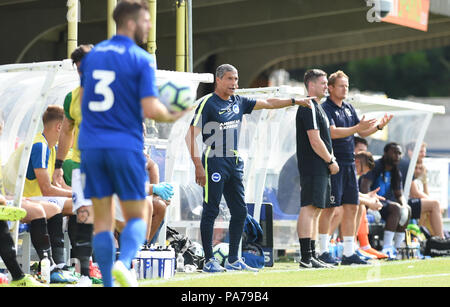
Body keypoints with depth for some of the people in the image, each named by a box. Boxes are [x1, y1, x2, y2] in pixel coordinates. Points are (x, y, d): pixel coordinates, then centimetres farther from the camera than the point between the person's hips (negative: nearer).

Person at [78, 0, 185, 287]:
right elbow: (151, 110, -14)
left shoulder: (92, 55, 11)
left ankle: (108, 282, 2)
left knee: (103, 218, 8)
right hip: (126, 146, -4)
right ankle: (123, 263, -21)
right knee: (137, 217, 5)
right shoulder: (142, 59, -7)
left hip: (91, 145, 4)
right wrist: (172, 116, 5)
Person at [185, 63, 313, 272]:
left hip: (235, 164, 7)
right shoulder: (208, 104, -8)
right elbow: (191, 136, -12)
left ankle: (233, 260, 14)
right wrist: (198, 166, -19)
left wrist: (295, 101, 19)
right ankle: (209, 261, -1)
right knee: (210, 211, -5)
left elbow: (268, 103, 24)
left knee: (240, 212, 6)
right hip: (214, 163, -7)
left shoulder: (239, 102, 13)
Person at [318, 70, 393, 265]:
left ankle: (349, 253, 12)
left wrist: (378, 126, 4)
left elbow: (362, 132, 21)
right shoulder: (326, 109, -8)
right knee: (329, 208, -6)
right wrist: (358, 127, -28)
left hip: (349, 164, 8)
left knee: (352, 207, 7)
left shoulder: (348, 108, 16)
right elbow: (333, 132, -22)